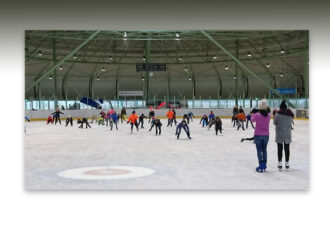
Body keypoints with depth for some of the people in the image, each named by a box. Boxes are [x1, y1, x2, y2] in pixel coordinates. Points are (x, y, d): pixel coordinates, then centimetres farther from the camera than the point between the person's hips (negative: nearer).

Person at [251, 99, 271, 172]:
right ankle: (264, 165, 27)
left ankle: (261, 166, 2)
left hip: (258, 135, -3)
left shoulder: (257, 115, -16)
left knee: (259, 150, 4)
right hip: (266, 135, 4)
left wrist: (253, 115, 21)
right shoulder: (268, 115, -7)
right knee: (264, 149, 19)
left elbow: (252, 120, 3)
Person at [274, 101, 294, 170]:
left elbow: (274, 122, -2)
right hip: (287, 134, 3)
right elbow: (291, 121, 7)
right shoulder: (290, 114, -2)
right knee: (287, 148, 12)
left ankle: (280, 163, 5)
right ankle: (287, 163, 17)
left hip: (279, 134, -3)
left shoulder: (278, 114, -12)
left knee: (280, 148, 5)